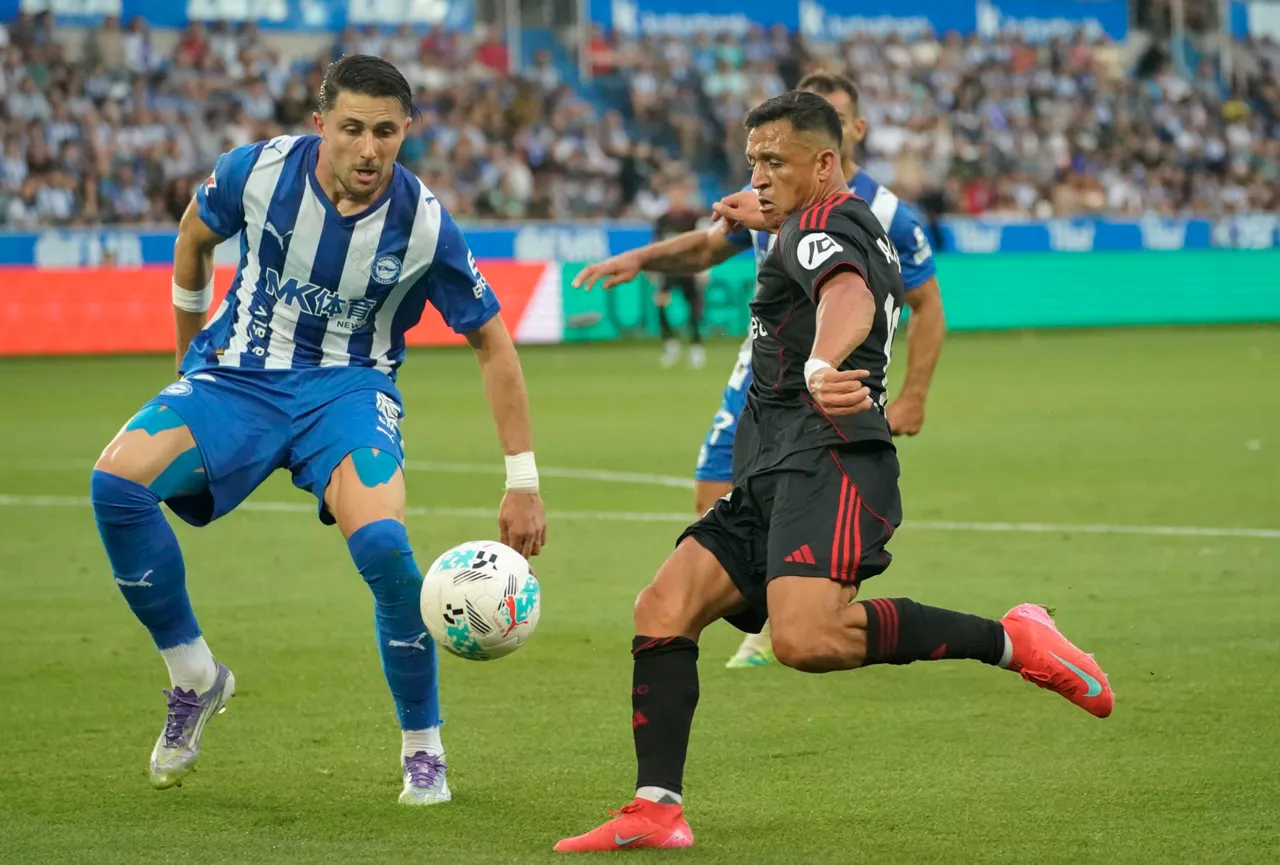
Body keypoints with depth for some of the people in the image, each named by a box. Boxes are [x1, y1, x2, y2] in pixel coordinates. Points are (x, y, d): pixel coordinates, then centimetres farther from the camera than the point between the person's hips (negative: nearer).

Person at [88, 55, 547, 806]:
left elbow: (493, 345, -5)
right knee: (117, 481, -25)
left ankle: (424, 750, -7)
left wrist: (523, 483, -6)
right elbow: (196, 235, 10)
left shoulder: (425, 226, -16)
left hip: (348, 387, -2)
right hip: (238, 376, 2)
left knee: (382, 544, -30)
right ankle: (195, 677, -3)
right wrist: (189, 342, 21)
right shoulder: (258, 171, -14)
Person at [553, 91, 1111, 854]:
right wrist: (772, 224, 61)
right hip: (774, 476, 11)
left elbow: (848, 294, -29)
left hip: (828, 460, -11)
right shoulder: (861, 225, 26)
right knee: (663, 610, -1)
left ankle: (1011, 640, -20)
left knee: (804, 637, -31)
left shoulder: (821, 222, -5)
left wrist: (821, 366, -50)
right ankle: (658, 810, -7)